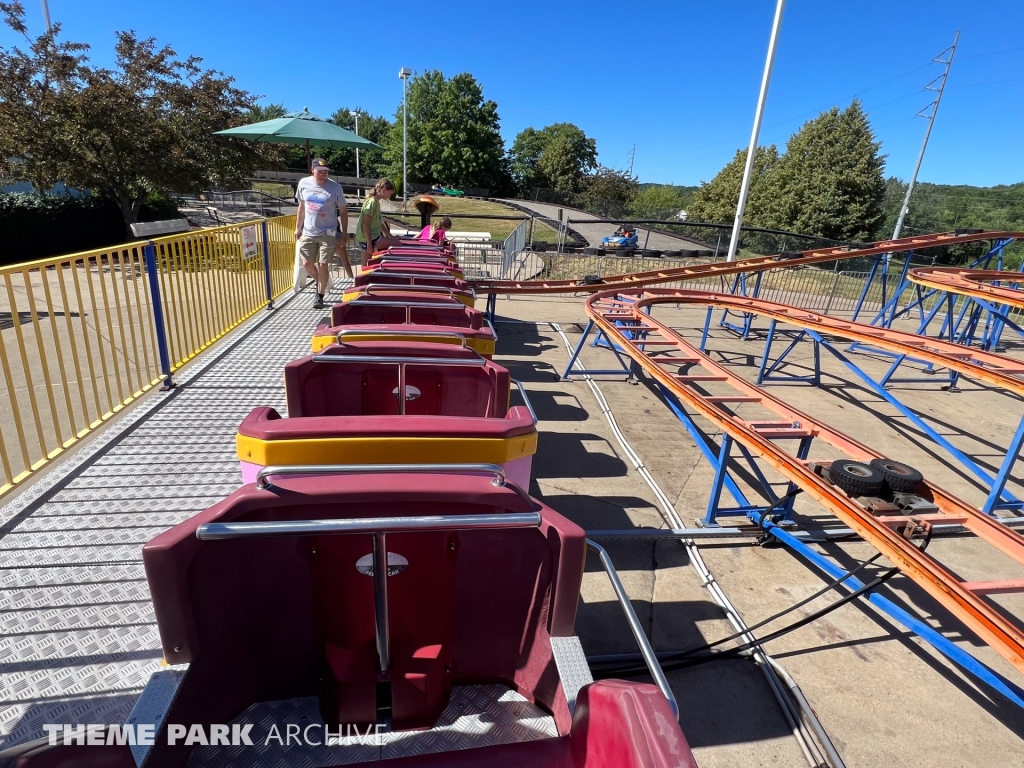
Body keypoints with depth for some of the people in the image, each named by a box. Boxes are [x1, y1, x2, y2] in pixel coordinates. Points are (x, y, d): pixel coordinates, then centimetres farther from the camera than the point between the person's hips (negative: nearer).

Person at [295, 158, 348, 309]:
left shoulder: (335, 187, -8)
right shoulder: (304, 183, 2)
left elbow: (343, 211, -1)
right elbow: (301, 207, 13)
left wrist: (344, 232, -4)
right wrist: (298, 227, 13)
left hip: (327, 233, -3)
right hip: (308, 232, 4)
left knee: (323, 265, -2)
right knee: (307, 263, 5)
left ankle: (320, 296, 12)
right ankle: (319, 283, 34)